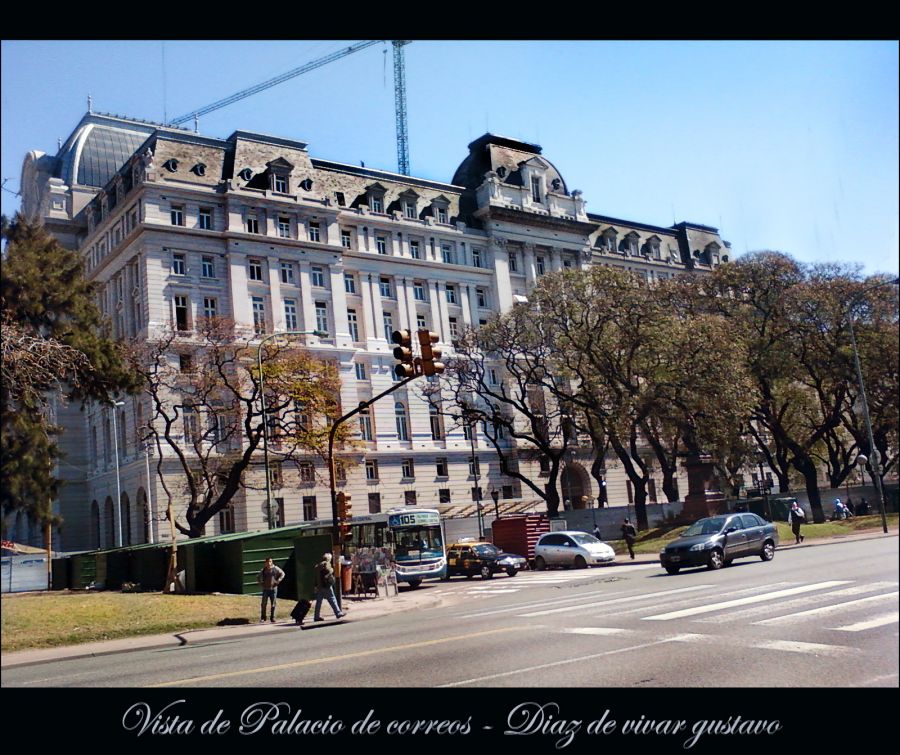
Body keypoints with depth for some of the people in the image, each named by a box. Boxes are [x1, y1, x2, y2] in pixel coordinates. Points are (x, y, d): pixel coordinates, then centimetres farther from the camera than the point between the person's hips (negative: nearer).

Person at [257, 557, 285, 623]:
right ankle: (262, 618, 9)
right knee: (263, 604, -1)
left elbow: (282, 574, 4)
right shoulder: (263, 570, 3)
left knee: (273, 604, 2)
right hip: (265, 589, 1)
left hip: (273, 589, -1)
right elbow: (258, 578, 16)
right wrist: (261, 583, 1)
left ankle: (272, 618, 10)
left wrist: (278, 581, -4)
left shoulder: (275, 569, -3)